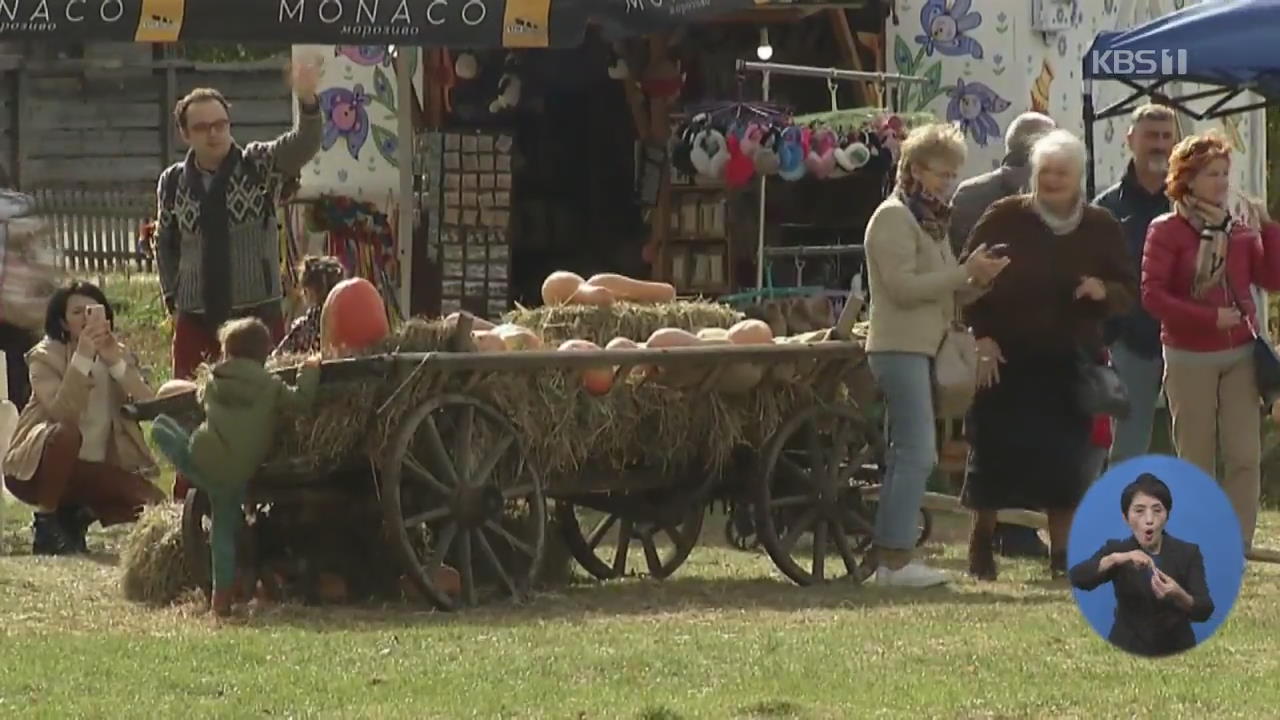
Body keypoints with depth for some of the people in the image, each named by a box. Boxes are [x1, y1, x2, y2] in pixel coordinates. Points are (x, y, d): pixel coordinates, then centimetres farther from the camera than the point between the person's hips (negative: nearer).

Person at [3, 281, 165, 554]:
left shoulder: (119, 354, 3)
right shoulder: (45, 356, -11)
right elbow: (64, 414, -29)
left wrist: (115, 361, -25)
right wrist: (83, 356, -35)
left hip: (96, 469, 5)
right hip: (39, 468, -5)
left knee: (153, 504, -17)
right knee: (66, 433, -37)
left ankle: (77, 516, 9)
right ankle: (46, 523, -18)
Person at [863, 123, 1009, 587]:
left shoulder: (930, 219, 20)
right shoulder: (894, 218, -8)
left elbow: (944, 293, 22)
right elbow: (904, 287, -19)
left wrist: (976, 282, 3)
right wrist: (965, 273, -17)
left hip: (923, 349, 10)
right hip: (899, 348, -10)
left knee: (911, 454, 10)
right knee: (916, 452, -14)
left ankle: (889, 557, 12)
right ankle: (895, 559, -14)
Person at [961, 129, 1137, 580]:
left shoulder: (1101, 228, 5)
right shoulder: (1004, 220, -2)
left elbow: (1130, 292, 8)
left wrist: (1105, 292, -15)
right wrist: (982, 336, -10)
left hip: (1069, 363, 2)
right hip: (1006, 358, -2)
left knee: (1065, 458, -1)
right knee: (994, 452, -2)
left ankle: (1062, 551, 9)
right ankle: (981, 542, 16)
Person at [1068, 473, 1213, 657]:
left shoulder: (1188, 553, 2)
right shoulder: (1116, 550, 4)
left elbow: (1204, 611, -8)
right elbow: (1076, 578, -13)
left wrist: (1179, 596, -28)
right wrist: (1115, 559, -29)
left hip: (1176, 653, 0)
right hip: (1127, 652, 0)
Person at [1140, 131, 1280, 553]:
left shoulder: (1239, 232, 8)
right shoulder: (1167, 231, -5)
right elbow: (1153, 296, -12)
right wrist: (1210, 318, -19)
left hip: (1240, 356, 4)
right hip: (1190, 359, -4)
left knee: (1246, 456, -4)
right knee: (1197, 460, 2)